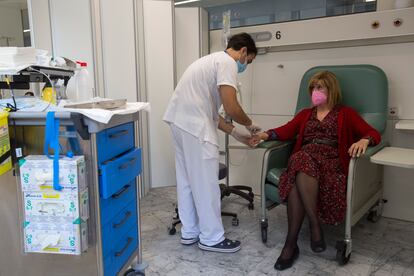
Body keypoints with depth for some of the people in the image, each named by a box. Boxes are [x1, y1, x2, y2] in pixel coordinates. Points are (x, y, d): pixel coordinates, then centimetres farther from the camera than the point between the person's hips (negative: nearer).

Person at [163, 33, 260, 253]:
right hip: (194, 126, -10)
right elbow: (231, 108, -16)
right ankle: (211, 238, 14)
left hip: (179, 121, 10)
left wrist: (235, 132, 20)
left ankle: (189, 232, 27)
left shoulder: (214, 60, 24)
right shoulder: (227, 63, -6)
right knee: (206, 183, 1)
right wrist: (250, 124, 4)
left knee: (187, 181, 16)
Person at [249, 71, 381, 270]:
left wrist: (364, 140, -17)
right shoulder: (305, 114, 28)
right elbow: (287, 130, 10)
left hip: (331, 160, -3)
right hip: (304, 157, 3)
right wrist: (266, 135, -10)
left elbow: (373, 133, 8)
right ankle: (315, 225, -31)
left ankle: (291, 243, -34)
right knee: (299, 171, -36)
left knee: (301, 175, -36)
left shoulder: (346, 114, 20)